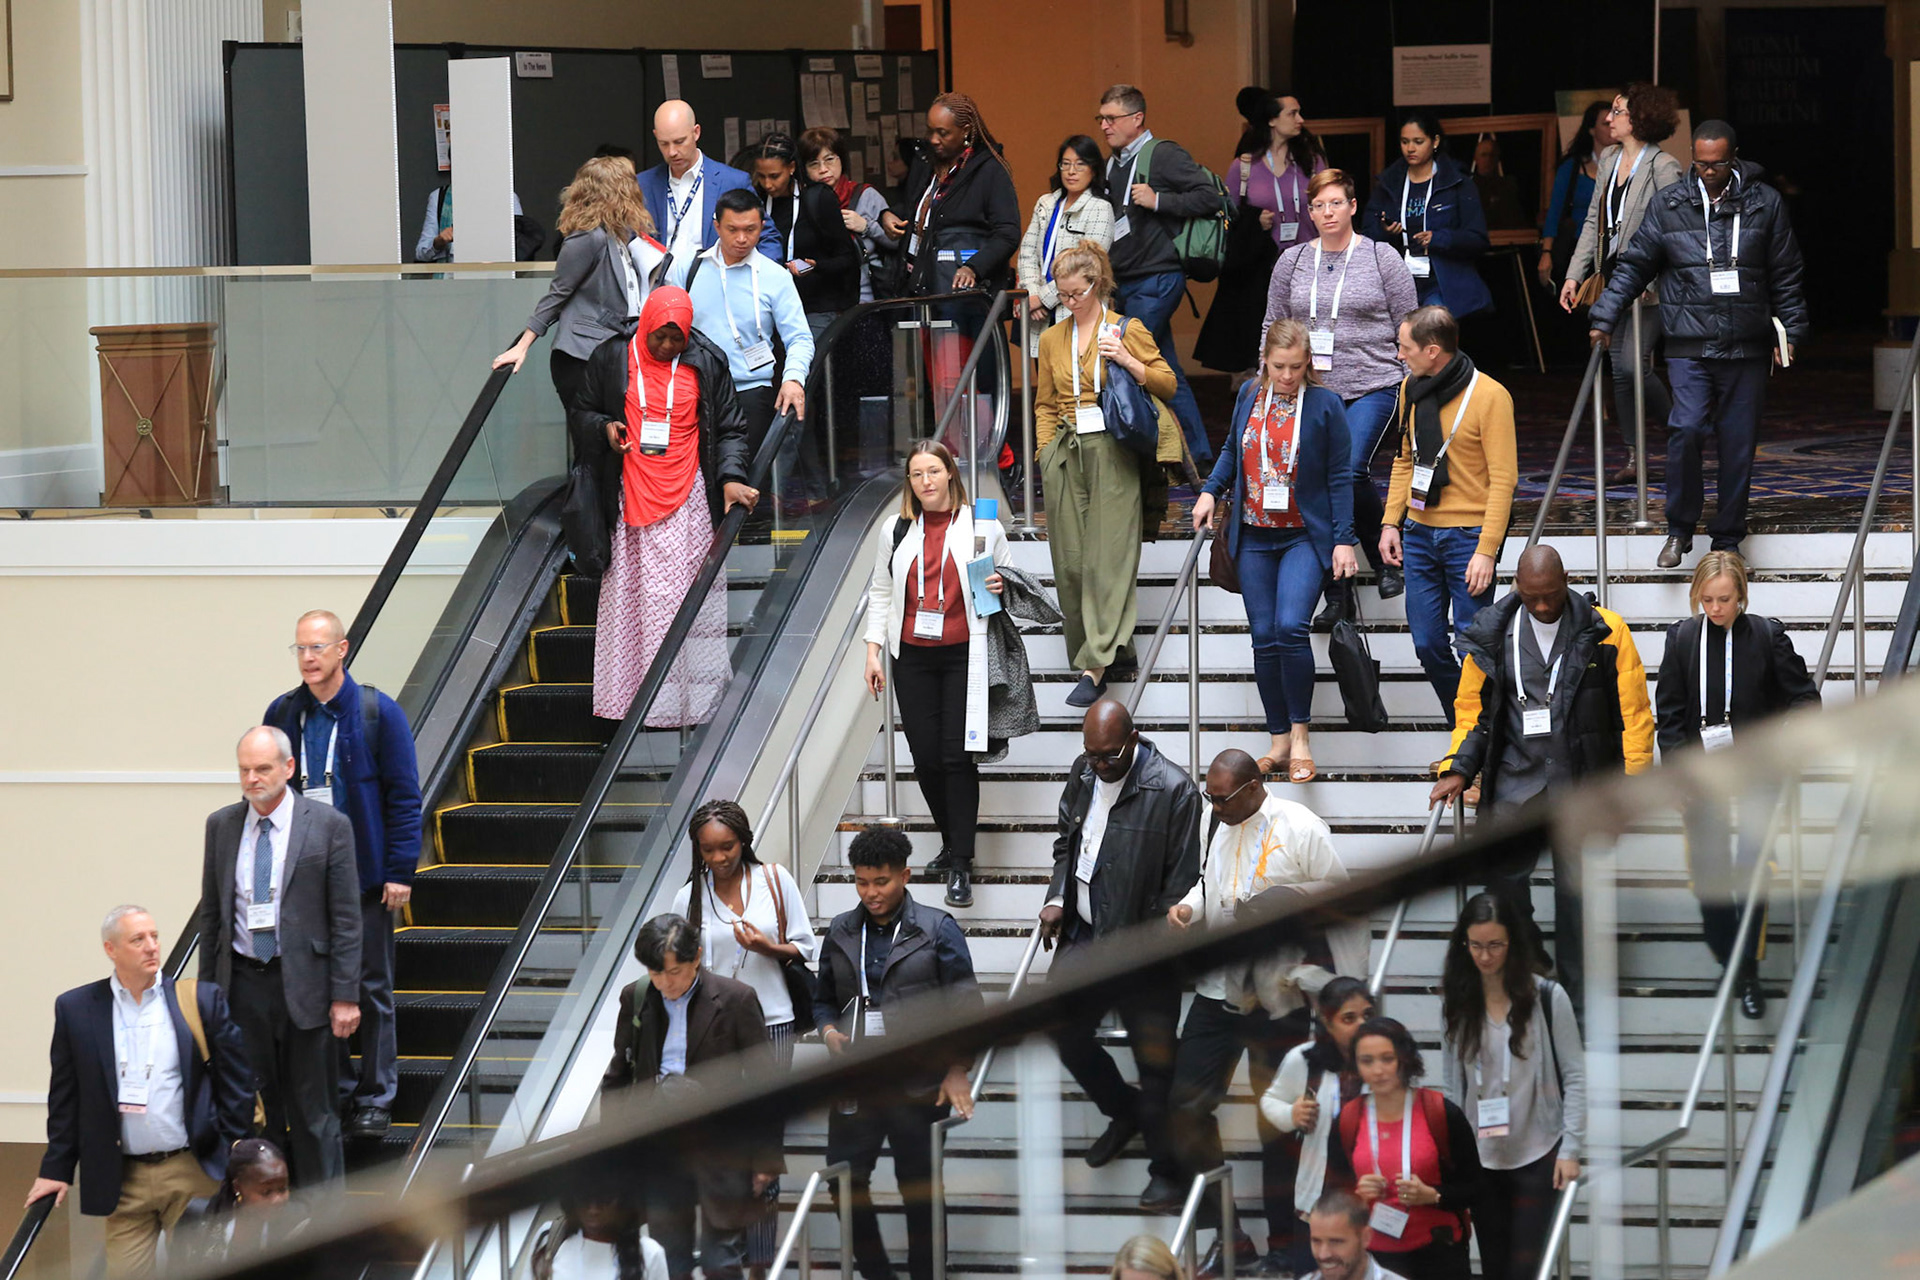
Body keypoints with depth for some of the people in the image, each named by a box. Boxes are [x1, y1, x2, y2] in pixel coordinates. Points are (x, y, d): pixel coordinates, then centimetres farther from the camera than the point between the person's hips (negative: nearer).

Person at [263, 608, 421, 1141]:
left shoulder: (378, 713, -5)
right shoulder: (283, 714, 4)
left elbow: (404, 795, -4)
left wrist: (400, 871, -10)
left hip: (365, 873, -3)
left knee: (371, 986, 3)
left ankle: (376, 1098, 11)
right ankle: (335, 1090, 17)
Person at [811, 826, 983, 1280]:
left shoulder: (937, 929, 0)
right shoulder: (842, 931, 11)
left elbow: (964, 1004, -1)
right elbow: (824, 999, 19)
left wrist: (958, 1070, -9)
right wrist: (829, 1030, -3)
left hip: (916, 1085, -3)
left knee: (918, 1186, 4)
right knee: (845, 1180, 0)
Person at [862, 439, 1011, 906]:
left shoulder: (982, 527, 2)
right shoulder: (895, 531, 9)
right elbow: (881, 593, 15)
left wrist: (1000, 586, -10)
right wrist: (873, 650, 8)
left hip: (963, 657, -3)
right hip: (913, 658, 3)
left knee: (959, 757, -9)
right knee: (925, 758, 2)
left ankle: (960, 867, -6)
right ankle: (952, 844, 23)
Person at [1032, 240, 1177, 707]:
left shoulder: (1127, 330, 3)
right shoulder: (1052, 339, 16)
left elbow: (1167, 384, 3)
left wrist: (1125, 359, -12)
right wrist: (1046, 453, 8)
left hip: (1112, 452, -5)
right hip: (1066, 454, 5)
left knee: (1107, 559, -11)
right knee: (1070, 561, 0)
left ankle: (1095, 667, -15)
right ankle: (1117, 656, 10)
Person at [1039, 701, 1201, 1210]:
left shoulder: (1172, 790, -18)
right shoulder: (1083, 772, 3)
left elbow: (1183, 881, -16)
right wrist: (1057, 898, 4)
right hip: (1082, 936, 7)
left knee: (1154, 1061, 1)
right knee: (1067, 1033, 16)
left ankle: (1167, 1169, 16)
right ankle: (1124, 1112, 42)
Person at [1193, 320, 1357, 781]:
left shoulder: (1325, 405, -6)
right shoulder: (1250, 395, 5)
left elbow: (1339, 478, -4)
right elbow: (1233, 450, 22)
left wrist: (1343, 540, -7)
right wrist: (1210, 491, 9)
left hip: (1304, 537, -4)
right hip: (1254, 538, 4)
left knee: (1290, 627, -21)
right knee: (1264, 639, 2)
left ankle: (1300, 734, -7)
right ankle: (1278, 741, 11)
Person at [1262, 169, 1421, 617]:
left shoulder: (1382, 258, 1)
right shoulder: (1292, 262, 9)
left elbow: (1408, 326, 3)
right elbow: (1273, 328, 14)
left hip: (1373, 386, -3)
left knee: (1352, 472, -22)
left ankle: (1387, 557, 0)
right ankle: (1336, 593, 7)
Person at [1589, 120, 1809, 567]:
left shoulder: (1765, 204, 6)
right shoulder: (1669, 206, 6)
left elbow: (1786, 277, 12)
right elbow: (1634, 266, 10)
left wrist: (1789, 332, 8)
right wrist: (1605, 316, 4)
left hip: (1746, 348, 1)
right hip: (1689, 345, -1)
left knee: (1738, 443, 2)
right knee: (1686, 429, -17)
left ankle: (1727, 539, 14)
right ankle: (1679, 530, -2)